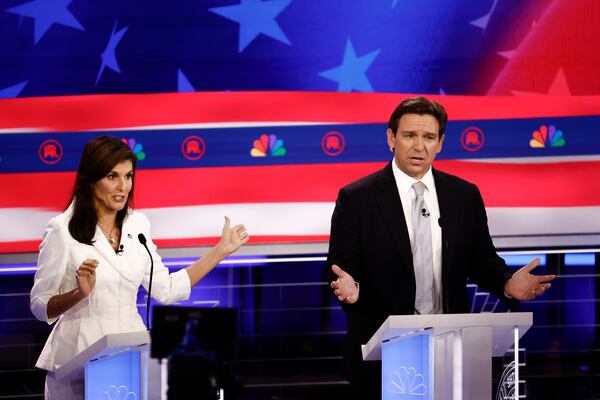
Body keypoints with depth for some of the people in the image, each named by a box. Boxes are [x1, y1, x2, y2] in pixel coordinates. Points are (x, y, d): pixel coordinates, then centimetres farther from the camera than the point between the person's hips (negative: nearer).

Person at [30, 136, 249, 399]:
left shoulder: (137, 225, 8)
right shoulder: (62, 230, -8)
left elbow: (166, 289, 10)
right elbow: (40, 306, -6)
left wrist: (221, 250, 11)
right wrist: (79, 293, -24)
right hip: (79, 355, -4)